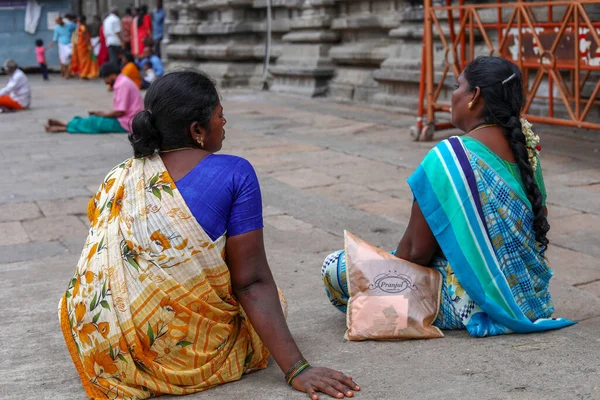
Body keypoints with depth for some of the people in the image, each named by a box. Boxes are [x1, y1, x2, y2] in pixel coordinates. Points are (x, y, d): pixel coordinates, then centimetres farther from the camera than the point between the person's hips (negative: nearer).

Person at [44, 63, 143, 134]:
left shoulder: (122, 84, -17)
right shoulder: (121, 82, 15)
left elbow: (120, 112, -21)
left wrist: (103, 114, -6)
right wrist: (102, 114, 3)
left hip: (125, 122, -9)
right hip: (124, 119, 9)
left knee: (95, 122, -11)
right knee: (95, 119, 6)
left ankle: (62, 128, -8)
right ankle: (66, 124, 1)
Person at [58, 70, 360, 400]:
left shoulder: (119, 179, -1)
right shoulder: (235, 174, -13)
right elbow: (250, 282, -17)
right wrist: (296, 369, -15)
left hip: (114, 353, 4)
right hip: (196, 357, -3)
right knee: (269, 297, 23)